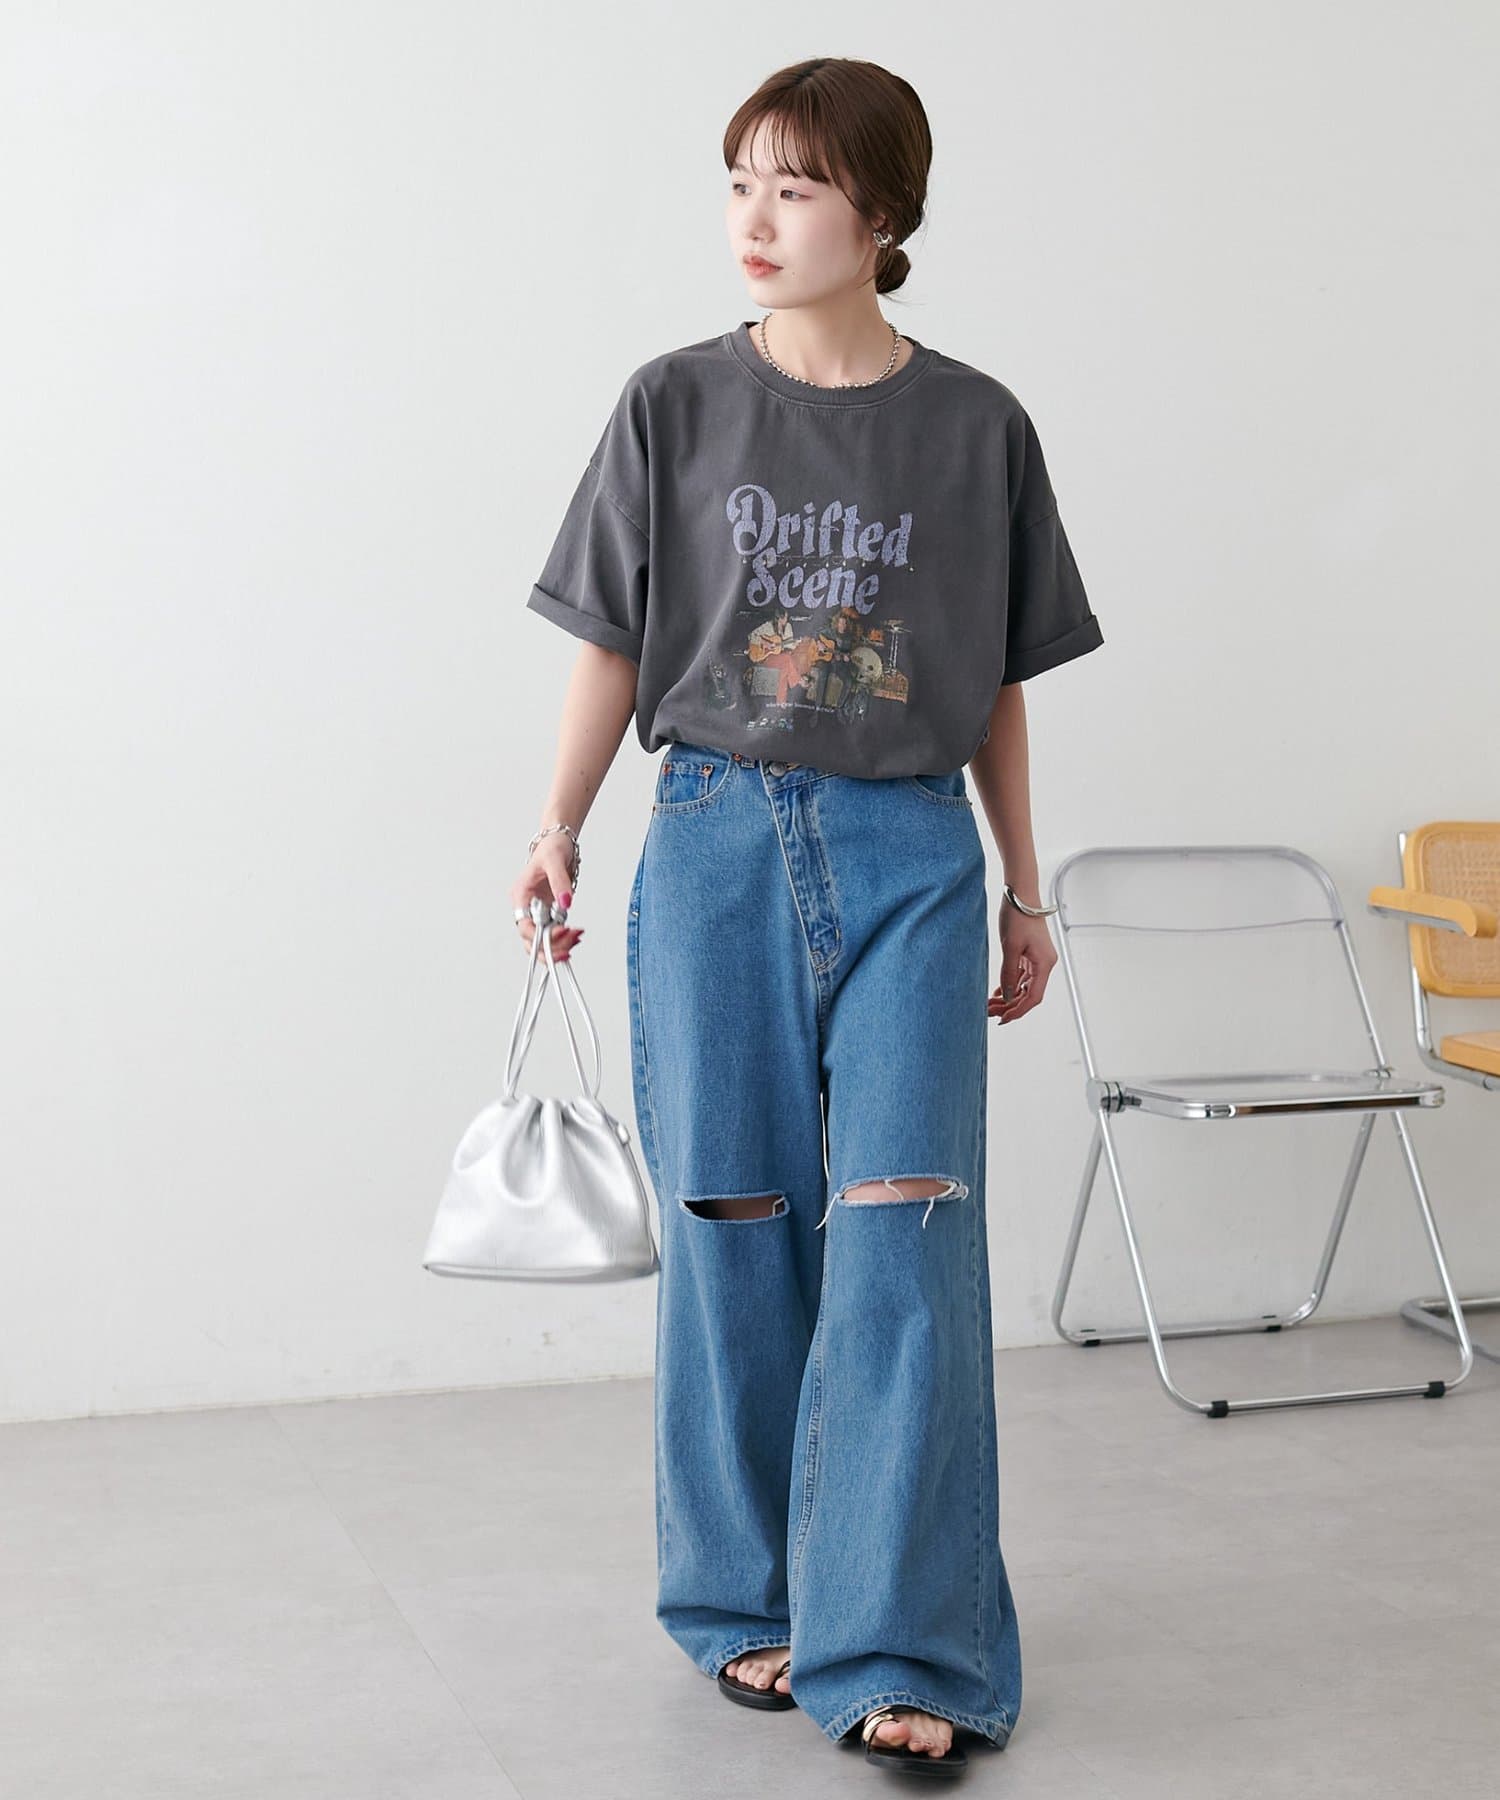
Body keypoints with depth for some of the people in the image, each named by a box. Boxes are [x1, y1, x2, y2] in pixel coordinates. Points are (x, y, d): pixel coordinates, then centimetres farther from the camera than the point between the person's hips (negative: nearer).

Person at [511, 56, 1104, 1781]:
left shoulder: (975, 426, 4)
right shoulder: (676, 406, 2)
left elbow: (995, 686, 10)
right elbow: (612, 640, 5)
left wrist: (1023, 891, 12)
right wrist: (559, 828, -6)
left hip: (910, 856, 0)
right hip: (718, 844, 0)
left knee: (903, 1232, -7)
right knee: (735, 1232, 6)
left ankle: (899, 1651, 1)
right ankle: (747, 1603, 22)